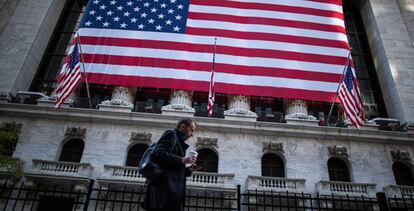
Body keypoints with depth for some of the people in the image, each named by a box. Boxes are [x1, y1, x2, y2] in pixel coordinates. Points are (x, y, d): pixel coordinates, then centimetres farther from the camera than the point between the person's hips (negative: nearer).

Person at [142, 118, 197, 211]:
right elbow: (158, 154, -17)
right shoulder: (171, 134, 0)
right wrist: (182, 160, -16)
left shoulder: (178, 141, 27)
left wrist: (188, 170, 12)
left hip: (171, 190, 10)